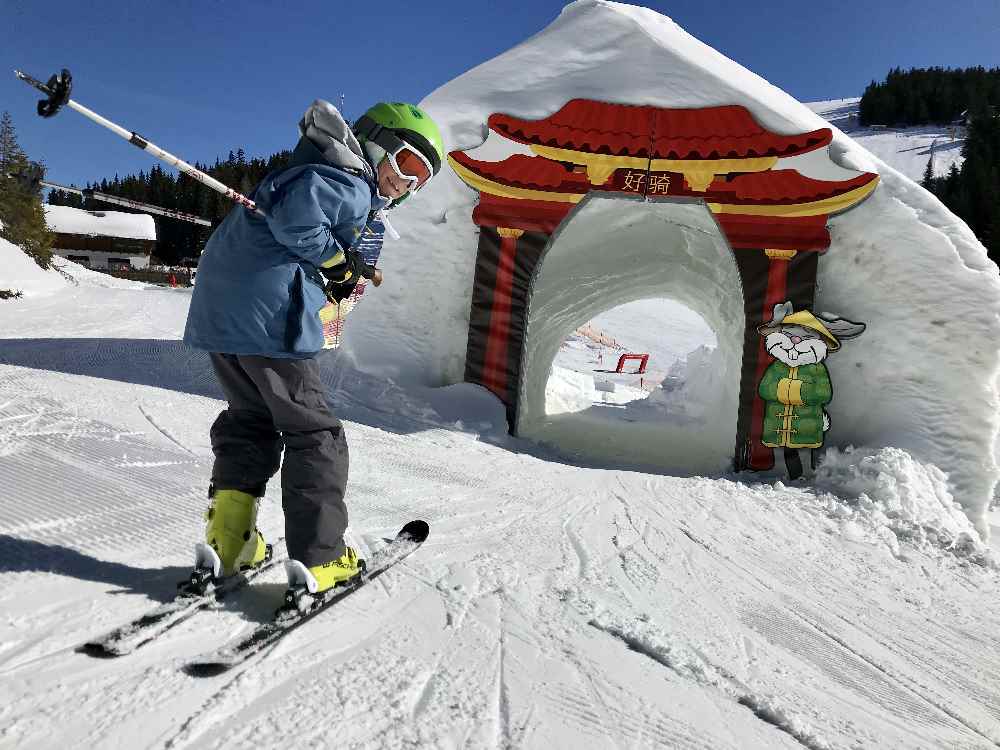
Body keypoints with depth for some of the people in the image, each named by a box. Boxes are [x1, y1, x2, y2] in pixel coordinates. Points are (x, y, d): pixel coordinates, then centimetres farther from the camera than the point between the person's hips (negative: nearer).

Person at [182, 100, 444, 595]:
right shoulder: (351, 185, -5)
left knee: (250, 419, 20)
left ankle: (228, 542, 18)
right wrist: (337, 261, -10)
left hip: (217, 308, 10)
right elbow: (293, 207, -23)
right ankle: (319, 559, 3)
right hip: (268, 315, -10)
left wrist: (334, 279, 13)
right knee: (314, 433, 0)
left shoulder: (328, 177, 27)